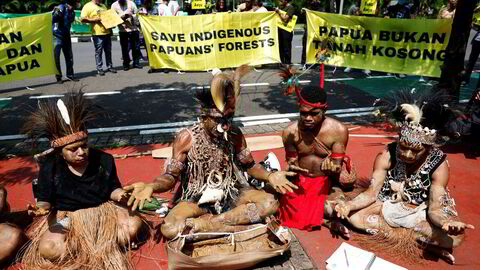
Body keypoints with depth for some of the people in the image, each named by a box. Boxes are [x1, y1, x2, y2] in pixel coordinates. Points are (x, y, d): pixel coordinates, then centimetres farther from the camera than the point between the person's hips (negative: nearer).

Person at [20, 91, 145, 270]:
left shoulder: (104, 160, -9)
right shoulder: (49, 167, -11)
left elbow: (112, 188, 2)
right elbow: (44, 201, -5)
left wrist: (120, 194, -22)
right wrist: (41, 210, -30)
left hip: (102, 212, 2)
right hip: (65, 217, -1)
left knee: (135, 224, -19)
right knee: (49, 250, -29)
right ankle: (107, 246, -10)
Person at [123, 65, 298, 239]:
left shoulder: (235, 135, -6)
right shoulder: (186, 138, -14)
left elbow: (249, 165, 3)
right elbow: (171, 176, -9)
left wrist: (269, 176, -17)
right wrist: (151, 187, -31)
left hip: (231, 194, 3)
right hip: (197, 199, -3)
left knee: (270, 203, -23)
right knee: (169, 228, -30)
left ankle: (203, 224, -22)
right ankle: (241, 226, -23)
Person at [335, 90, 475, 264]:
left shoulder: (439, 164, -16)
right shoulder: (386, 156, -15)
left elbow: (435, 208, -18)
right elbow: (372, 193, -14)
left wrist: (448, 223, -42)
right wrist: (349, 205, -34)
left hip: (420, 214, -2)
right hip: (388, 208, 2)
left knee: (455, 236, -28)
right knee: (354, 215, -25)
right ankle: (421, 240, -15)